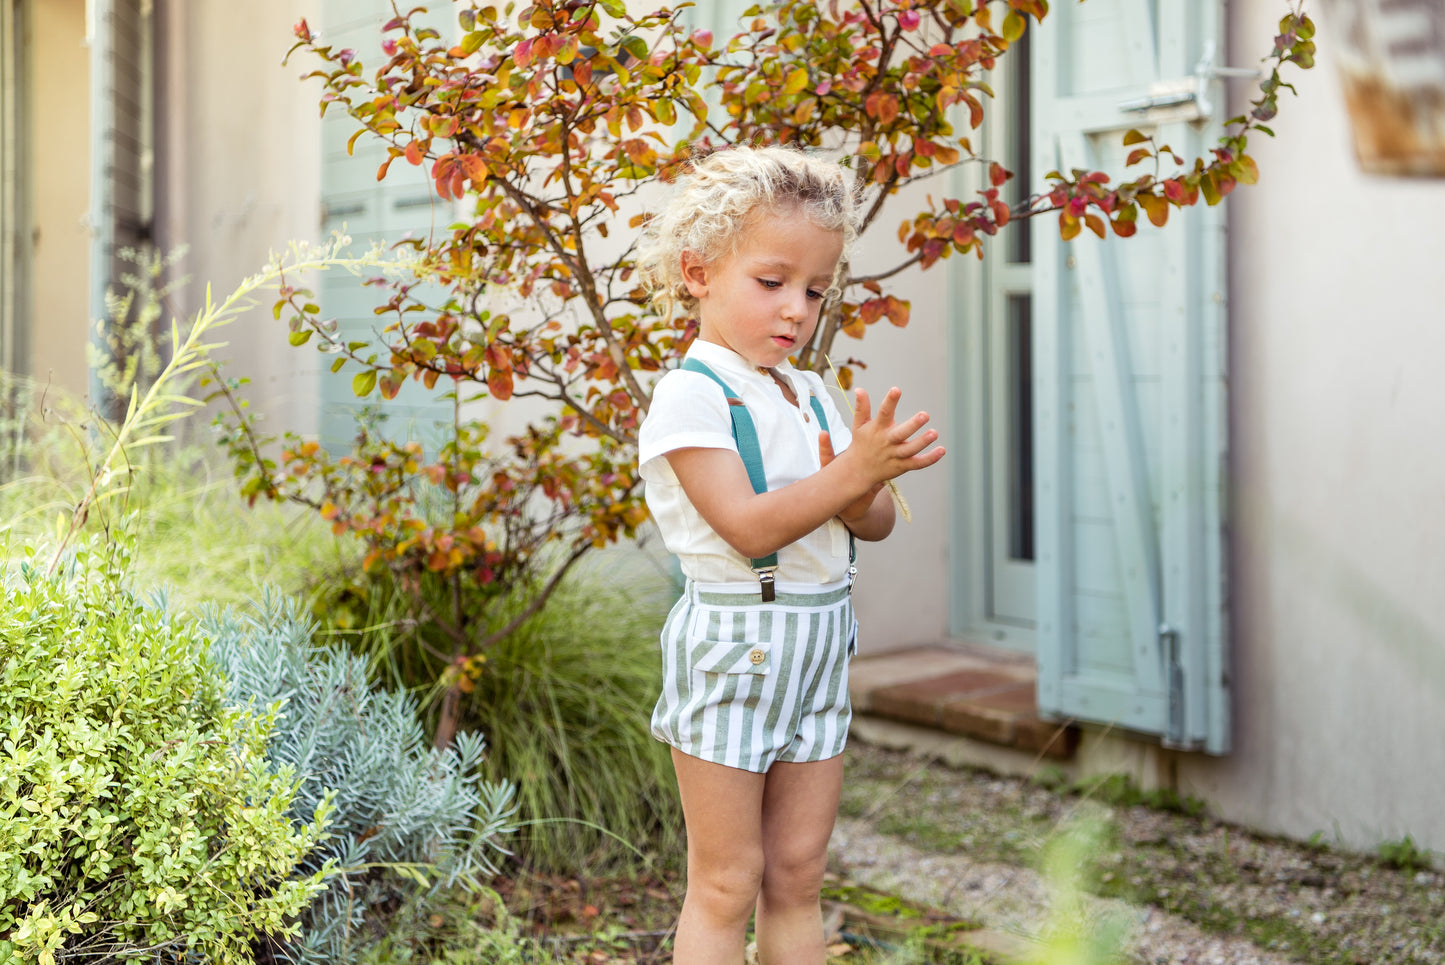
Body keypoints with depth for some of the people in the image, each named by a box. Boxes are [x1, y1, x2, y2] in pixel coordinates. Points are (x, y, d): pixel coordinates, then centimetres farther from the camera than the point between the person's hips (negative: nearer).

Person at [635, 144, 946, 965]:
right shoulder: (692, 396, -12)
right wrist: (852, 472, -26)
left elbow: (878, 521, 9)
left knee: (798, 875, 11)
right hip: (733, 642, -7)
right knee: (726, 885, -1)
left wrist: (856, 489, -14)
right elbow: (748, 527, -21)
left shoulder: (809, 395, 12)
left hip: (819, 643, 7)